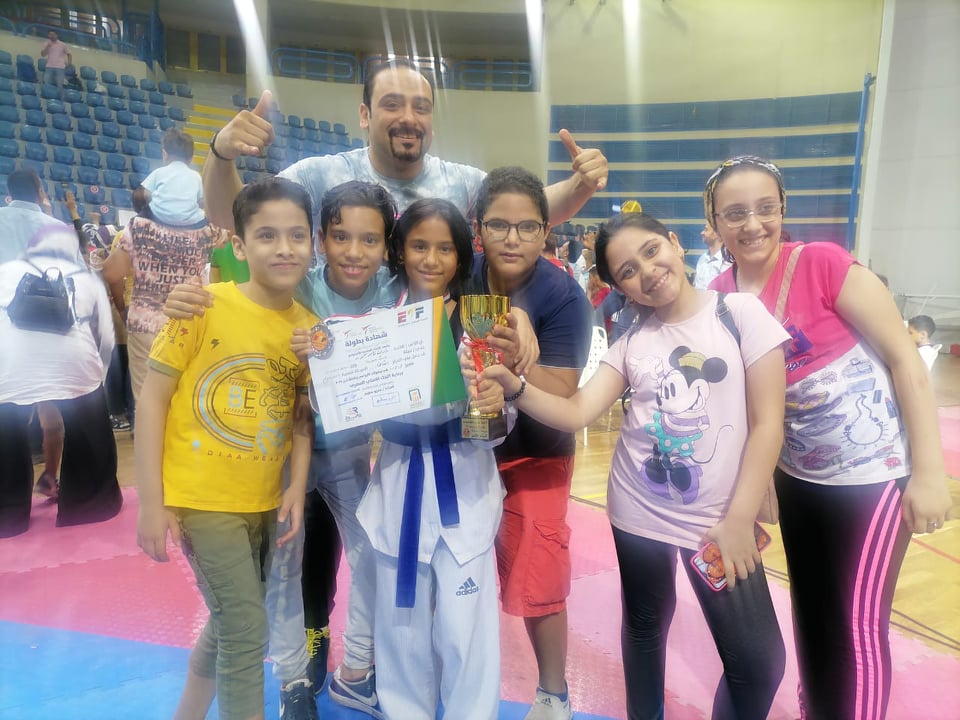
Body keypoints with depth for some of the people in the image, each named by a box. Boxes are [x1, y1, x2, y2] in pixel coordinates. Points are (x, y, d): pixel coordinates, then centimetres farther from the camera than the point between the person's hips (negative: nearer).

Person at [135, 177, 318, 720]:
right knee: (248, 634, -4)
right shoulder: (205, 306, -16)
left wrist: (297, 487, -5)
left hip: (264, 503, 6)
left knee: (228, 626, 22)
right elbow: (153, 396, -11)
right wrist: (152, 502, -12)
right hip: (201, 498, -5)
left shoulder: (311, 326, -3)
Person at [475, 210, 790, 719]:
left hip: (720, 518, -2)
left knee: (759, 659, 2)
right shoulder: (631, 343, 2)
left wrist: (739, 520, -10)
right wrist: (514, 385, -26)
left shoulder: (739, 313, -6)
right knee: (645, 628, 19)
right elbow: (576, 413, -9)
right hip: (639, 512, 3)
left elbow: (767, 423, -7)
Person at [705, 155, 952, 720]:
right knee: (809, 616, 19)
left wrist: (928, 473, -16)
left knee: (858, 626, 4)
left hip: (873, 471, -5)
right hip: (798, 476, 5)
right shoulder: (719, 297, -4)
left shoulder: (823, 263, -18)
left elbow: (905, 357, -15)